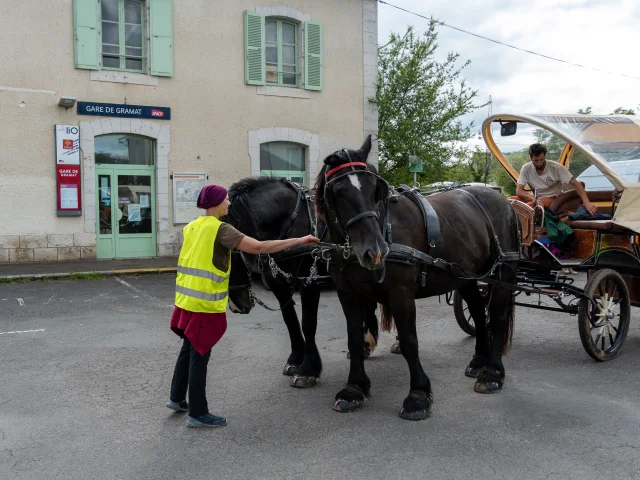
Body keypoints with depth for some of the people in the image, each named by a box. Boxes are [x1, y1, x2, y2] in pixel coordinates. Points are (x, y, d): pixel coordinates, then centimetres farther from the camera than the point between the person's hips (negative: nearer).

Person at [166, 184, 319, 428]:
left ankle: (177, 398, 34)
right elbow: (258, 247, -23)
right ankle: (197, 413, 11)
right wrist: (299, 240, -20)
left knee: (189, 348, 21)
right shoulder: (220, 229, -16)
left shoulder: (192, 227, 10)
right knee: (199, 354, 0)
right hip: (205, 304, -8)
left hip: (187, 299, 8)